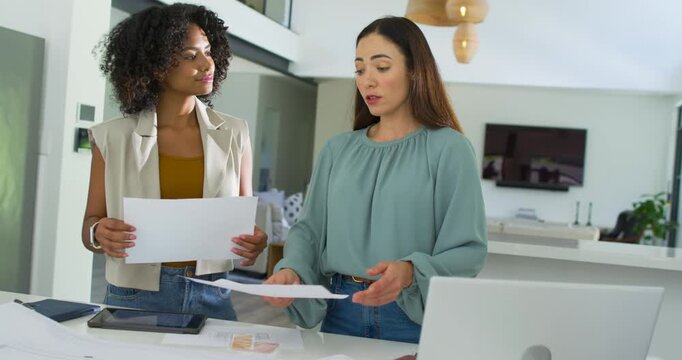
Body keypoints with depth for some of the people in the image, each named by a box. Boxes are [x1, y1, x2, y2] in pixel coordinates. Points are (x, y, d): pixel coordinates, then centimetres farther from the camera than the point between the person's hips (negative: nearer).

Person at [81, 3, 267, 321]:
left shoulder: (233, 134, 1)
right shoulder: (114, 138, -3)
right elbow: (90, 225, 3)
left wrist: (253, 241, -16)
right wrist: (99, 234, -20)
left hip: (210, 297, 2)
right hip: (133, 299, -1)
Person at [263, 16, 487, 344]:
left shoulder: (448, 148, -7)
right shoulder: (338, 149, 7)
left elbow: (468, 250, -11)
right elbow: (309, 228, 6)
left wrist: (411, 273, -28)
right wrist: (291, 270, -14)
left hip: (416, 318, -3)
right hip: (342, 313, 4)